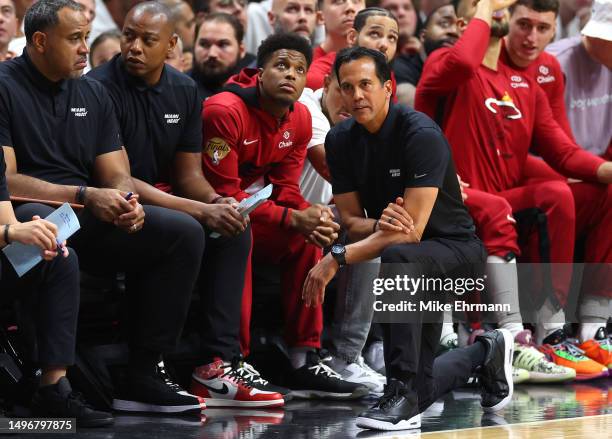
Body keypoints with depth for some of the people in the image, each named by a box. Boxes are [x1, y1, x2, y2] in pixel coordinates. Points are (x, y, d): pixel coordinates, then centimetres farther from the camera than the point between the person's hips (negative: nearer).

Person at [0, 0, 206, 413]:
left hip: (90, 222, 7)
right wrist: (85, 196, -19)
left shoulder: (93, 93, 16)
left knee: (184, 232, -8)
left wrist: (127, 201, -11)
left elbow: (117, 175, 14)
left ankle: (142, 375, -10)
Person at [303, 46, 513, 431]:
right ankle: (487, 353, 36)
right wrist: (379, 225, -27)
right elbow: (352, 220, -2)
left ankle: (402, 396, -39)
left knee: (398, 258, -42)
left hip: (455, 246, -7)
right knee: (420, 393, 4)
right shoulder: (341, 140, -3)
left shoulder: (421, 135, -23)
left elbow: (412, 231, -28)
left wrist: (338, 259, -33)